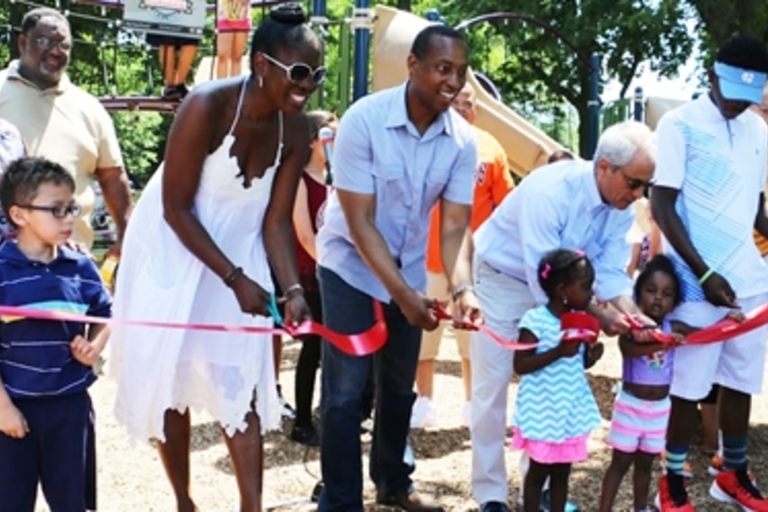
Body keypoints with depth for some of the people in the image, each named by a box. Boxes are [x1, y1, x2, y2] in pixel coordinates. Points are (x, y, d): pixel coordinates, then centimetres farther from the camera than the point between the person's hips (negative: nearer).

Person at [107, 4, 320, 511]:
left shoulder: (296, 131, -13)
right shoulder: (207, 106, -27)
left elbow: (277, 219, -8)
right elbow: (176, 209, -23)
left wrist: (292, 288, -23)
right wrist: (236, 279, -24)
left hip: (237, 252, 4)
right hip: (172, 254, -3)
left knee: (241, 386, 1)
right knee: (168, 380, 7)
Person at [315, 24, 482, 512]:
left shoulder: (463, 139, -12)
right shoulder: (363, 120, -25)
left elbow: (456, 225, -12)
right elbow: (359, 222, -24)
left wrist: (463, 289, -30)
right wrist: (403, 294, -29)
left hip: (409, 273, 5)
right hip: (352, 269, -4)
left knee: (400, 387, 16)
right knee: (346, 392, -5)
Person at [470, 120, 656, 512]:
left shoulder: (620, 205, -12)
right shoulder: (549, 191, -35)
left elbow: (610, 270, -10)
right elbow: (543, 280, -34)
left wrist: (631, 313, -28)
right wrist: (599, 317, -31)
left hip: (556, 286, 6)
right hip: (503, 278, -6)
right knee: (492, 386, -3)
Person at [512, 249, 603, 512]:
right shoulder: (535, 320, -18)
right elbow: (520, 365, -20)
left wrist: (590, 356, -8)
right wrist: (558, 352, -28)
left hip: (571, 410, 6)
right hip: (542, 412, -6)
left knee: (562, 471, 15)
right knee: (539, 470, 7)